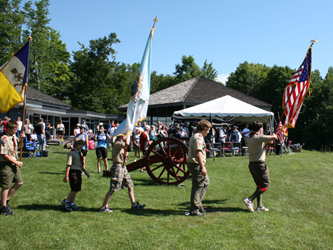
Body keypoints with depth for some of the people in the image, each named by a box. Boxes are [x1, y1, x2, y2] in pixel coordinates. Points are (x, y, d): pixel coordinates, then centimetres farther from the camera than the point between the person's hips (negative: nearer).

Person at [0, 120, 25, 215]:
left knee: (19, 182, 12)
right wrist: (17, 162, -17)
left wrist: (21, 139, 4)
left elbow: (19, 146, 24)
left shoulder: (14, 136, 6)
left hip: (14, 163, 8)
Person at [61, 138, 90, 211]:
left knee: (76, 189, 12)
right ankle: (66, 201, 13)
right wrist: (66, 176, -19)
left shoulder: (79, 153, 12)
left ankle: (72, 204, 22)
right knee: (74, 189, -6)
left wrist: (85, 172, 21)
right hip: (73, 172, -9)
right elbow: (68, 165, -17)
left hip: (78, 172, 9)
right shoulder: (72, 153, -13)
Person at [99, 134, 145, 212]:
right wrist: (128, 134, -21)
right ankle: (103, 207, 4)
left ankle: (134, 204, 16)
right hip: (117, 167, -10)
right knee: (113, 189, -5)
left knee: (130, 185, 10)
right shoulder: (117, 143, -15)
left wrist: (125, 154, 2)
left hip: (123, 166, 10)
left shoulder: (121, 142, 16)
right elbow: (126, 144, -36)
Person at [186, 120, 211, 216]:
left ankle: (198, 204, 23)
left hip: (192, 163, 11)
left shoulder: (194, 136, 18)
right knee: (197, 187, -3)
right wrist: (202, 167, -26)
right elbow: (198, 153, -25)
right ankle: (194, 210, 5)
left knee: (206, 182, 18)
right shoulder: (199, 137, -15)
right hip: (196, 165, -11)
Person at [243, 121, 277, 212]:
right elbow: (274, 137, -15)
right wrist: (274, 135, 7)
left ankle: (259, 206, 18)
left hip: (252, 164, 9)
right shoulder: (259, 137, -17)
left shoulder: (250, 138, 10)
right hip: (259, 164, -9)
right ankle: (249, 200, -6)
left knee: (260, 185, 16)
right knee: (266, 185, 0)